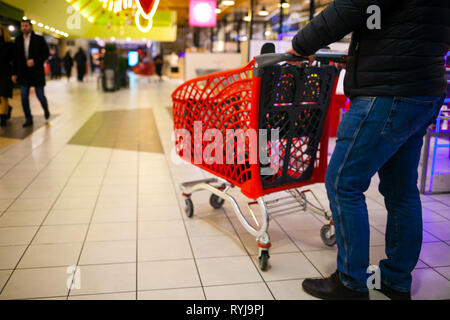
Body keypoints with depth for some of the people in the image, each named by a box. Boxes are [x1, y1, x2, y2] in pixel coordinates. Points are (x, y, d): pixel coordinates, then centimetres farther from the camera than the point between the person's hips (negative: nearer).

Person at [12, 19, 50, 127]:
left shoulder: (39, 39, -2)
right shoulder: (18, 40, 7)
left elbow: (46, 53, -4)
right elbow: (15, 58, 9)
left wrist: (35, 61, -18)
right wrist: (14, 73, 6)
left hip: (37, 73, -3)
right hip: (23, 74, 3)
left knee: (40, 95, 3)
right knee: (24, 97, -1)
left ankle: (46, 110, 33)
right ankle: (29, 119, 10)